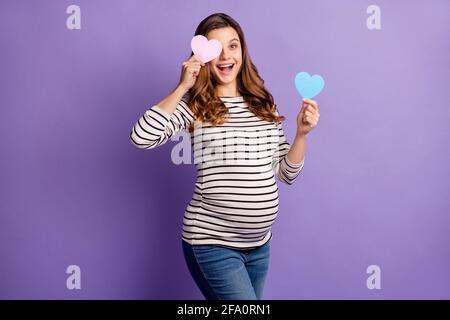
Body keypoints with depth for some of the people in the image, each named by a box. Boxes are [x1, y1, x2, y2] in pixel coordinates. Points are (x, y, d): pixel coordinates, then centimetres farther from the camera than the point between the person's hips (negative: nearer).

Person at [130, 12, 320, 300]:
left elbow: (287, 173, 8)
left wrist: (302, 133, -6)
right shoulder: (194, 105, -7)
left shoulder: (264, 104, 6)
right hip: (212, 242, -5)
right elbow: (141, 137, -23)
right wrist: (182, 87, -17)